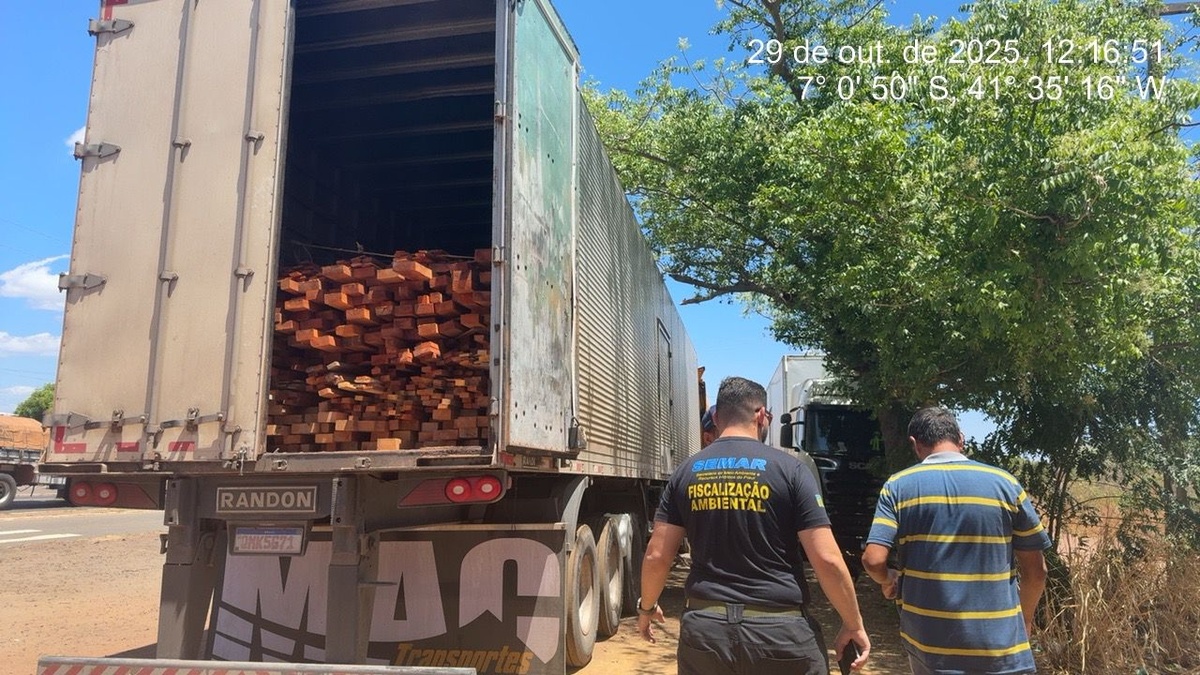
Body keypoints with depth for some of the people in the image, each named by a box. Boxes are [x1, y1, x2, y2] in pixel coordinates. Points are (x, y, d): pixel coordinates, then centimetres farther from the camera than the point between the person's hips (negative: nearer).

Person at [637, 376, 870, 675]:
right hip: (780, 632, -2)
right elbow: (827, 560, -9)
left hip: (704, 628, 2)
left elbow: (657, 556, 3)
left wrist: (646, 607, 20)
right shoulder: (788, 467, -5)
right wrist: (854, 624, 4)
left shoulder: (685, 473, 3)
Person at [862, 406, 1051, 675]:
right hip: (997, 642, 0)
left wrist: (888, 581, 10)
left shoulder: (898, 485, -4)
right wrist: (1025, 617, 21)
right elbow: (1035, 569, 3)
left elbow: (873, 560, -13)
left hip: (925, 638, 1)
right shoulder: (1004, 483, -2)